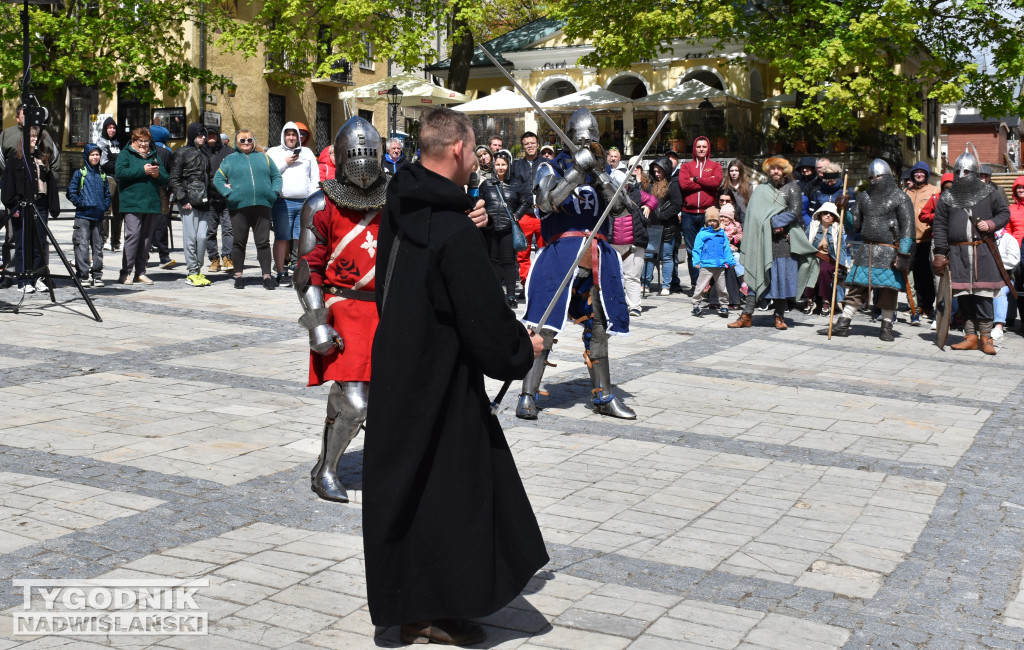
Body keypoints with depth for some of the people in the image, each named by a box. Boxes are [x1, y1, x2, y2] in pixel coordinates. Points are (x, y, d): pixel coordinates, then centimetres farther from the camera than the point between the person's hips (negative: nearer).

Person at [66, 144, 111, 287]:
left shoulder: (102, 175, 15)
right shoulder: (80, 173, 2)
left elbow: (107, 193, 21)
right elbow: (71, 192, -1)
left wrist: (105, 206, 5)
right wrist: (81, 203, -11)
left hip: (98, 216, 4)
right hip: (83, 215, -4)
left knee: (98, 246, 7)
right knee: (82, 246, -8)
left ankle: (97, 275, 13)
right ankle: (83, 276, -4)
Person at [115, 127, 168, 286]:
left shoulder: (154, 156, 21)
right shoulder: (125, 155, 7)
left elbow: (166, 180, 19)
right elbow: (120, 173, -11)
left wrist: (158, 174, -4)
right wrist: (143, 170, -14)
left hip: (152, 204, 5)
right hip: (132, 203, -5)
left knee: (146, 238, 6)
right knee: (133, 235, -14)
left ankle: (140, 272, 12)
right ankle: (126, 273, -10)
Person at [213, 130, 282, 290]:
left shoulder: (263, 157, 18)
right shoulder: (230, 160, 14)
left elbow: (276, 176, 17)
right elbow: (217, 179, 9)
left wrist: (274, 192, 1)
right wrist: (228, 194, -6)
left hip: (262, 205, 1)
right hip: (239, 206, -1)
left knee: (263, 242, -1)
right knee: (239, 242, 3)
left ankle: (267, 276, 1)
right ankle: (238, 276, 11)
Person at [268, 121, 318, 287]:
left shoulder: (307, 153, 21)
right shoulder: (274, 152, 11)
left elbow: (315, 177, 19)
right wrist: (285, 163, -5)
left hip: (305, 202, 3)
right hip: (283, 202, -3)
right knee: (282, 238, -4)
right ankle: (281, 273, 0)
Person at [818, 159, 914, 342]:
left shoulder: (900, 198, -1)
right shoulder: (864, 197, 14)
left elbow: (908, 228, -7)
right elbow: (854, 225, 17)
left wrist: (902, 254, -15)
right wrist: (844, 210, -1)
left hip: (889, 251, -4)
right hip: (867, 250, 4)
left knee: (889, 289, -1)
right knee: (856, 286, 2)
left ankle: (886, 328, 11)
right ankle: (842, 326, 5)